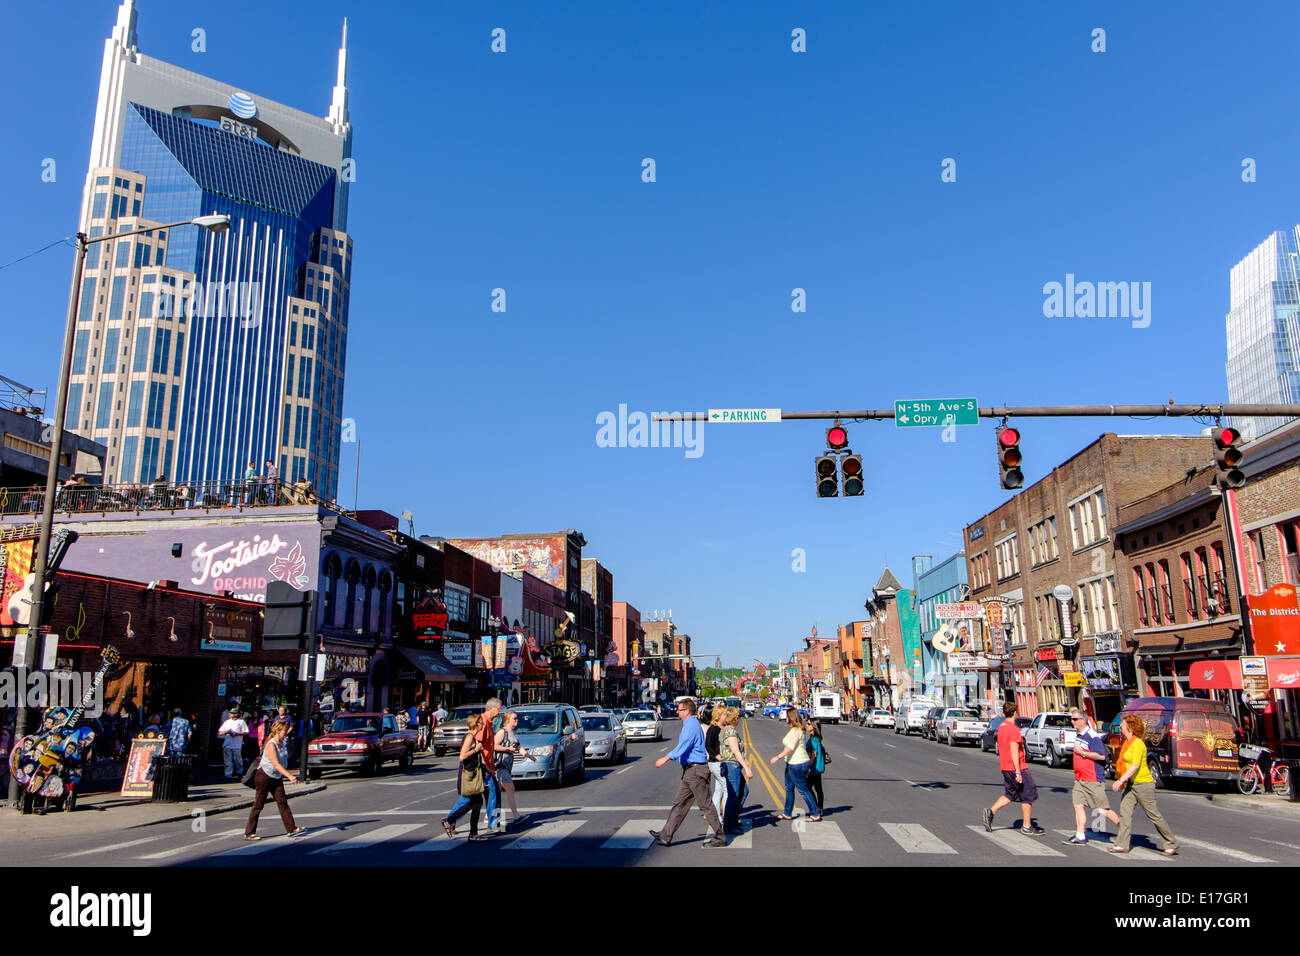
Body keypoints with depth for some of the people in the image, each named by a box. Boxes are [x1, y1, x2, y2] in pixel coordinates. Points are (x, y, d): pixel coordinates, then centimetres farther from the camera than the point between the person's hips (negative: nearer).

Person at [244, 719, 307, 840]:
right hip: (264, 776, -8)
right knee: (258, 805, 1)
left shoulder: (283, 743, 4)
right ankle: (249, 832, 12)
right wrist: (289, 776, -35)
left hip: (276, 777, 8)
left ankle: (291, 829, -1)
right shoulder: (271, 745, -21)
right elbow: (276, 764, -29)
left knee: (283, 802, 2)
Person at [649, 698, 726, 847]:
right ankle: (666, 836, 11)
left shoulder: (692, 725, -16)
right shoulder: (691, 724, 18)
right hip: (690, 771, 11)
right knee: (679, 803, 9)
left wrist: (666, 758, -32)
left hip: (695, 771, -11)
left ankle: (720, 838, 5)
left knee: (705, 805, -3)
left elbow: (683, 746, -27)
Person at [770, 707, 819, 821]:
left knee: (803, 790, -1)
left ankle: (815, 814, 8)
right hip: (792, 763, 10)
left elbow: (790, 748, -26)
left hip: (797, 764, -10)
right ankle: (787, 814, 24)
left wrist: (778, 757, -23)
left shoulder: (795, 730, -20)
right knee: (789, 788, 16)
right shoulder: (800, 730, 11)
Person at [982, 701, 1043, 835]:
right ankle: (1027, 827, 10)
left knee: (1010, 794, 16)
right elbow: (1014, 752, -22)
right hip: (1016, 767, -8)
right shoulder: (1014, 729, -18)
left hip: (1006, 767, 8)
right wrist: (1018, 772, -22)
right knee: (1028, 796, 5)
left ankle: (991, 811, 1)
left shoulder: (1001, 726, 10)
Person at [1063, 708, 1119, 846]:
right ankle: (1080, 837, 3)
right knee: (1078, 805, 1)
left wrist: (1082, 753, -18)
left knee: (1102, 809, -1)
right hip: (1080, 780, 8)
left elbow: (1102, 756, -22)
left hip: (1094, 780, -8)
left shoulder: (1093, 737, -16)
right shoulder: (1078, 734, 11)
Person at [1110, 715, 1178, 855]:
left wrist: (1121, 780, -30)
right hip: (1131, 784, 9)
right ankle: (1122, 845, -2)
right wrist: (1124, 781, 23)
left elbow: (1135, 765, -26)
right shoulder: (1127, 742, 10)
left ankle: (1172, 845, 18)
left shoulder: (1137, 743, -18)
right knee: (1124, 811, -1)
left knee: (1154, 815, 2)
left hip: (1143, 783, -9)